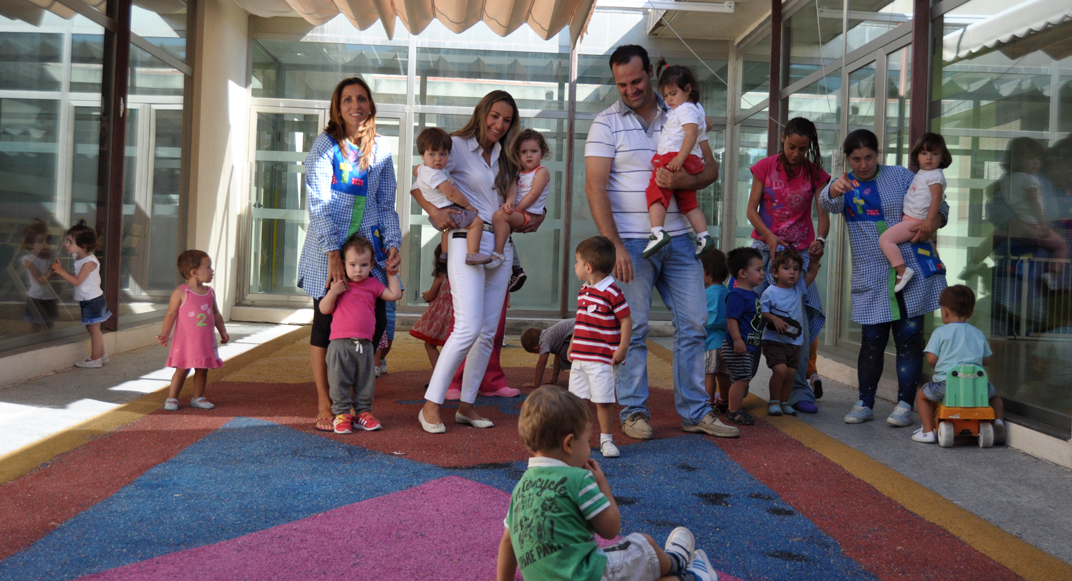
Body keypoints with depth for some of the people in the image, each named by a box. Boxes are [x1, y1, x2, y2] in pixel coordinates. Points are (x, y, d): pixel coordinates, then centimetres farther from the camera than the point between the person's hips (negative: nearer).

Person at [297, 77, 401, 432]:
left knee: (375, 321, -2)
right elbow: (318, 204, -10)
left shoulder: (380, 149, 9)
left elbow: (386, 206, 12)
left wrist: (393, 244, -3)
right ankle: (324, 406, 10)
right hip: (328, 246, -4)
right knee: (326, 322, -1)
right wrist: (333, 253, -19)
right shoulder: (326, 144, -4)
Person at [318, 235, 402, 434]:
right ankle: (341, 414, 8)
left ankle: (363, 413, 19)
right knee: (340, 381, -1)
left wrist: (392, 275, 15)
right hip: (340, 343, -3)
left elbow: (395, 295, 15)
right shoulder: (339, 284, 3)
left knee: (365, 382, 9)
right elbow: (324, 309, 2)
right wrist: (332, 292, -13)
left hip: (365, 344, 3)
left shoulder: (373, 285, 11)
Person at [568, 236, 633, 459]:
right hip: (580, 357, 8)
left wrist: (622, 349, -15)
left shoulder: (612, 292, -13)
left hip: (603, 359, -7)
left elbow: (626, 320, -12)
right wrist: (572, 345, 21)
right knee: (578, 398, 9)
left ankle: (606, 439, 13)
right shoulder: (584, 290, 12)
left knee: (603, 400, -1)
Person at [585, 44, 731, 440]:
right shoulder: (606, 124, -1)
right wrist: (614, 246, -17)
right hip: (631, 243, -4)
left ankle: (694, 411, 14)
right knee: (633, 328, -1)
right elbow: (595, 188, -8)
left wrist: (681, 181, -14)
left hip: (678, 240, 4)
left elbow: (711, 169, 10)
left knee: (694, 323, 4)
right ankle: (634, 412, 11)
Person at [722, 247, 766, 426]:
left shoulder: (753, 294, 14)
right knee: (741, 378, -9)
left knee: (744, 379, 17)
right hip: (738, 347, -10)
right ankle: (733, 411, 0)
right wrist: (737, 339, -30)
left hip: (751, 346, 10)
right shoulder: (736, 295, -19)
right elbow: (731, 319, -25)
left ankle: (737, 406, 30)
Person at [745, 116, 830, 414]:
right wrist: (769, 236, -15)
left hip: (800, 252, 0)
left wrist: (820, 239, -22)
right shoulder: (765, 167, 2)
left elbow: (823, 213, -1)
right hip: (765, 247, 0)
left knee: (798, 319, -8)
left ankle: (799, 390, -3)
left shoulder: (815, 173, 3)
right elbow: (751, 209, 1)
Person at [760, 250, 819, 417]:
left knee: (791, 372, 2)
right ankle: (773, 401, 0)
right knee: (780, 369, -18)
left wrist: (815, 258, -8)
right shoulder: (770, 292, -7)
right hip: (774, 340, -5)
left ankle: (784, 401, 20)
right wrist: (774, 319, -22)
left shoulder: (799, 288, 8)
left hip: (794, 341, 5)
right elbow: (762, 311, -7)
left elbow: (812, 273, 7)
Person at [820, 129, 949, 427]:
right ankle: (865, 403, 15)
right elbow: (827, 203, -18)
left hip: (913, 271, 0)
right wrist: (834, 190, -42)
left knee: (909, 338, 0)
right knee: (872, 341, 4)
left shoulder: (901, 176, 4)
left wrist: (929, 225, -15)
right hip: (871, 280, 1)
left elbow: (939, 207, 7)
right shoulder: (845, 185, 5)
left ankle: (905, 404, 6)